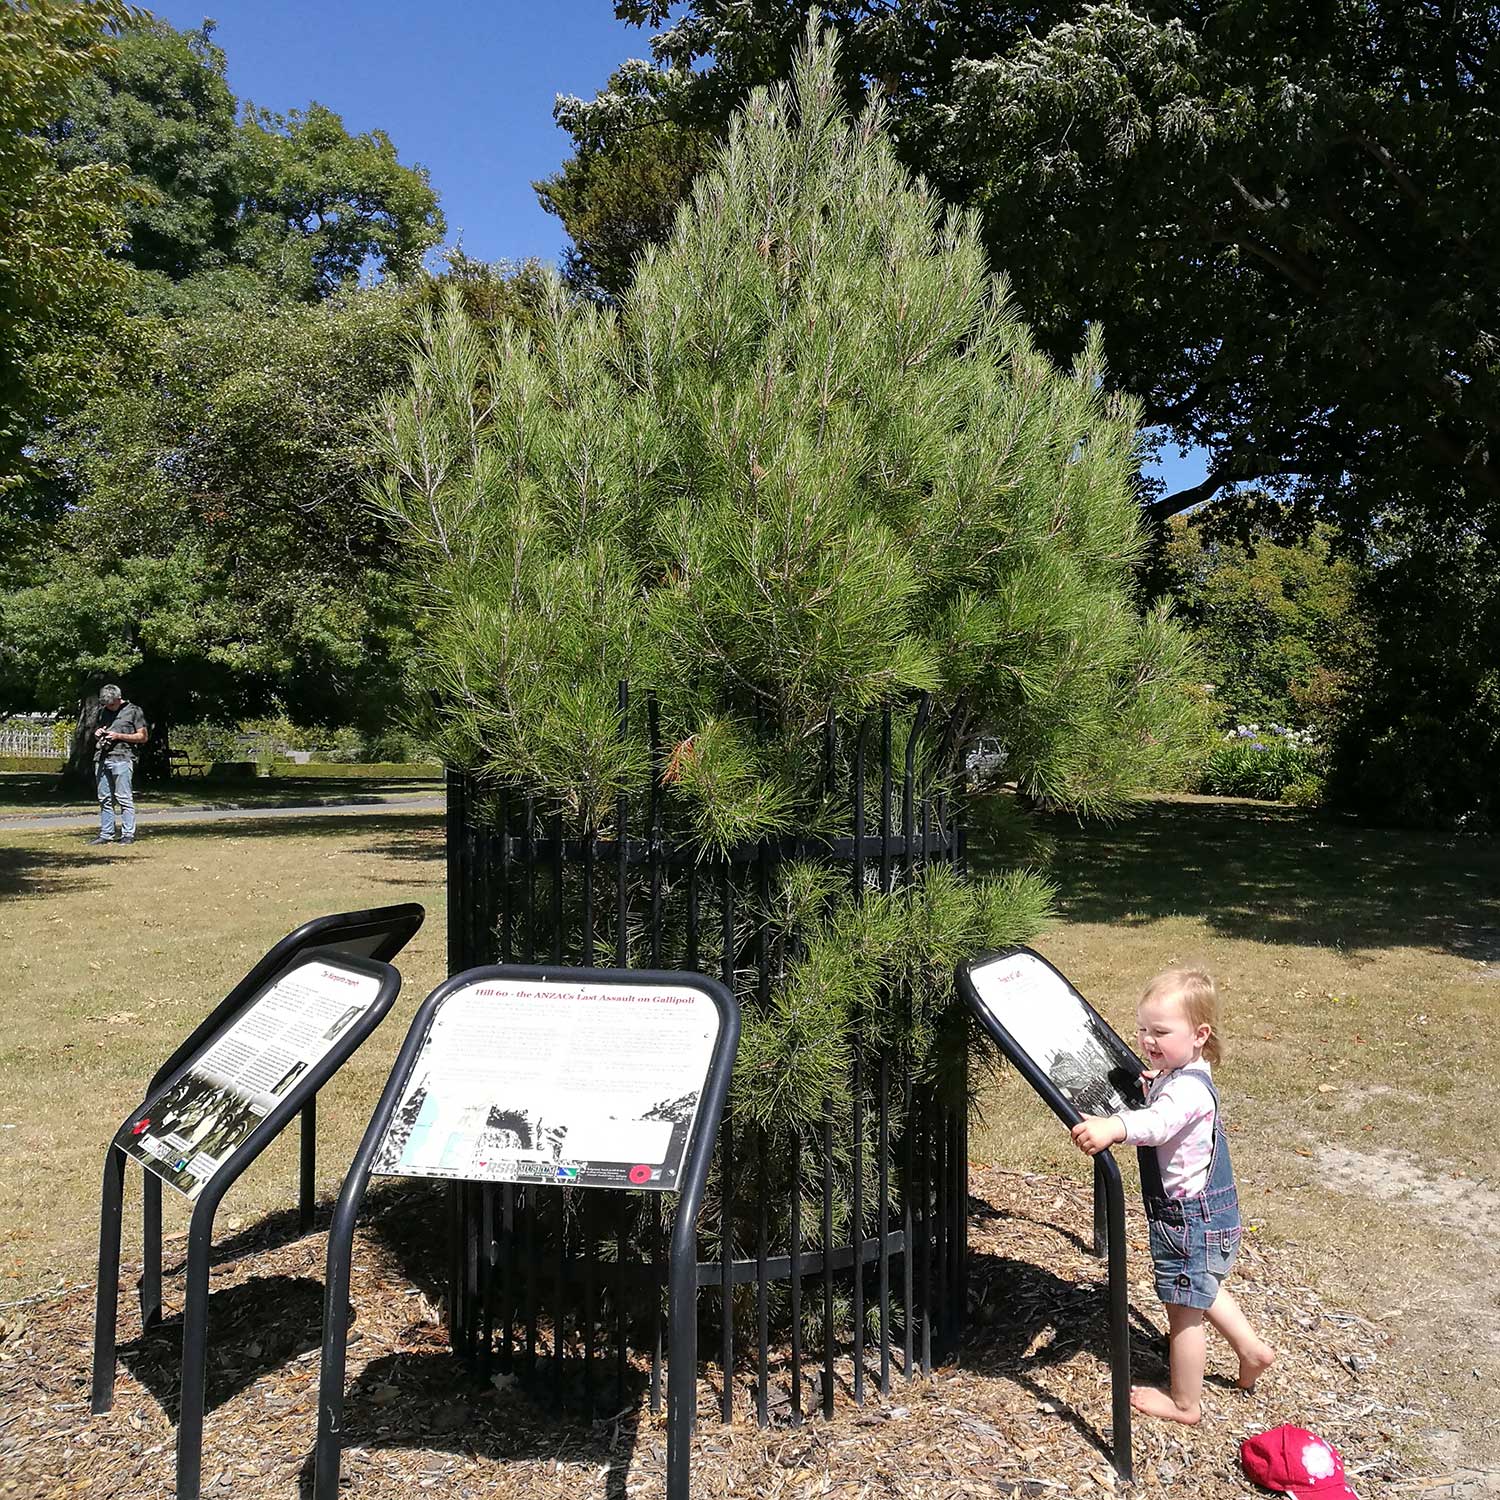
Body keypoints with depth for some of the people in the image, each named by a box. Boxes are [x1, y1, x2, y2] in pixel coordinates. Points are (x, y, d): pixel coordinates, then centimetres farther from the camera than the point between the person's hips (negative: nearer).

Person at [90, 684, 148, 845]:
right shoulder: (103, 711, 20)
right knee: (104, 799, 6)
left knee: (124, 798, -8)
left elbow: (143, 737, 1)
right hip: (102, 759, 6)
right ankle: (106, 835, 10)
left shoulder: (133, 711, 3)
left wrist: (119, 736, -9)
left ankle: (128, 835, -6)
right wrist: (97, 734, 8)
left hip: (122, 759, -6)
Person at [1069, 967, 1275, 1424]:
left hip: (1189, 1218, -10)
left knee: (1184, 1310, 7)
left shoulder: (1188, 1087, -29)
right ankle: (1252, 1350, 44)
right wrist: (1149, 1083, 10)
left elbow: (1158, 1122, -53)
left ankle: (1184, 1403, 23)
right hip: (1203, 1212, 10)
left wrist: (1112, 1127, -69)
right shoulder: (1176, 1075, 3)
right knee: (1201, 1291, 30)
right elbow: (1159, 1112, 27)